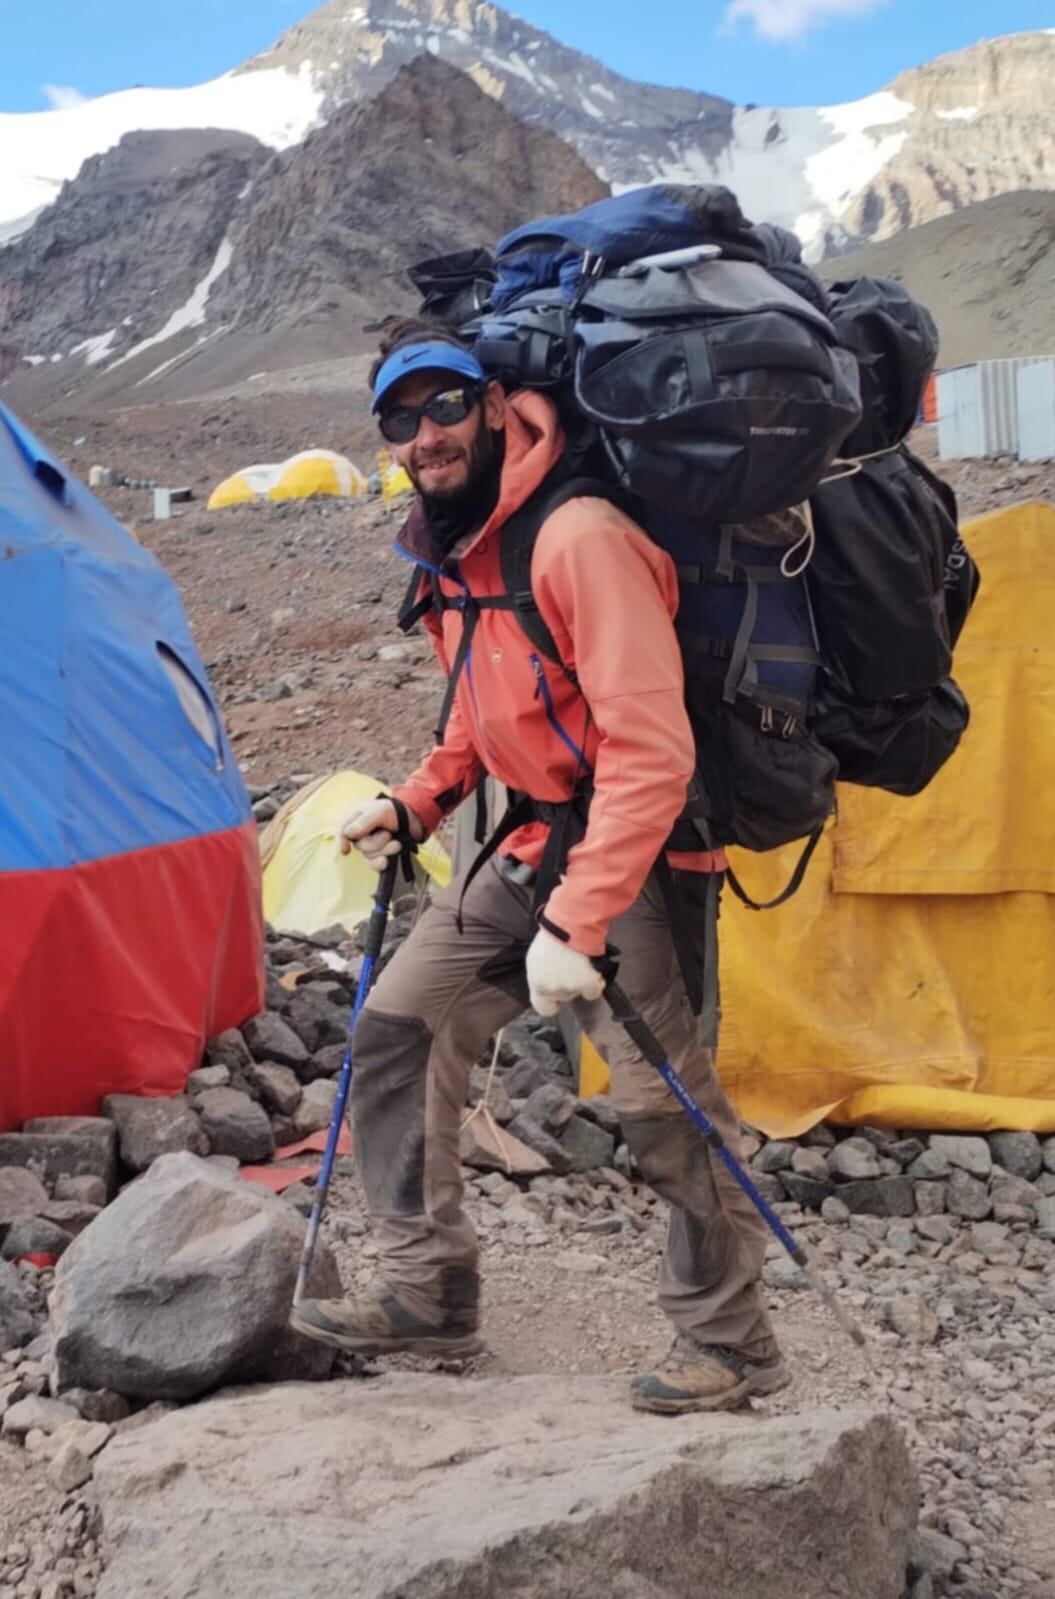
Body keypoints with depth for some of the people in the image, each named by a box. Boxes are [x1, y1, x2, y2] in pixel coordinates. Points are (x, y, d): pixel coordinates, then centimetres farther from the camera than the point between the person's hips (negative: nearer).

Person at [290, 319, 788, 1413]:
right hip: (533, 851, 9)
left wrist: (575, 923, -30)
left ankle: (729, 1345, 13)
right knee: (398, 1026, 7)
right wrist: (413, 806, 8)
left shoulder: (577, 539, -23)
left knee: (664, 1101, -8)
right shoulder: (452, 556, 7)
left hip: (637, 861, -9)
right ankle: (426, 1292, 18)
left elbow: (650, 753, -28)